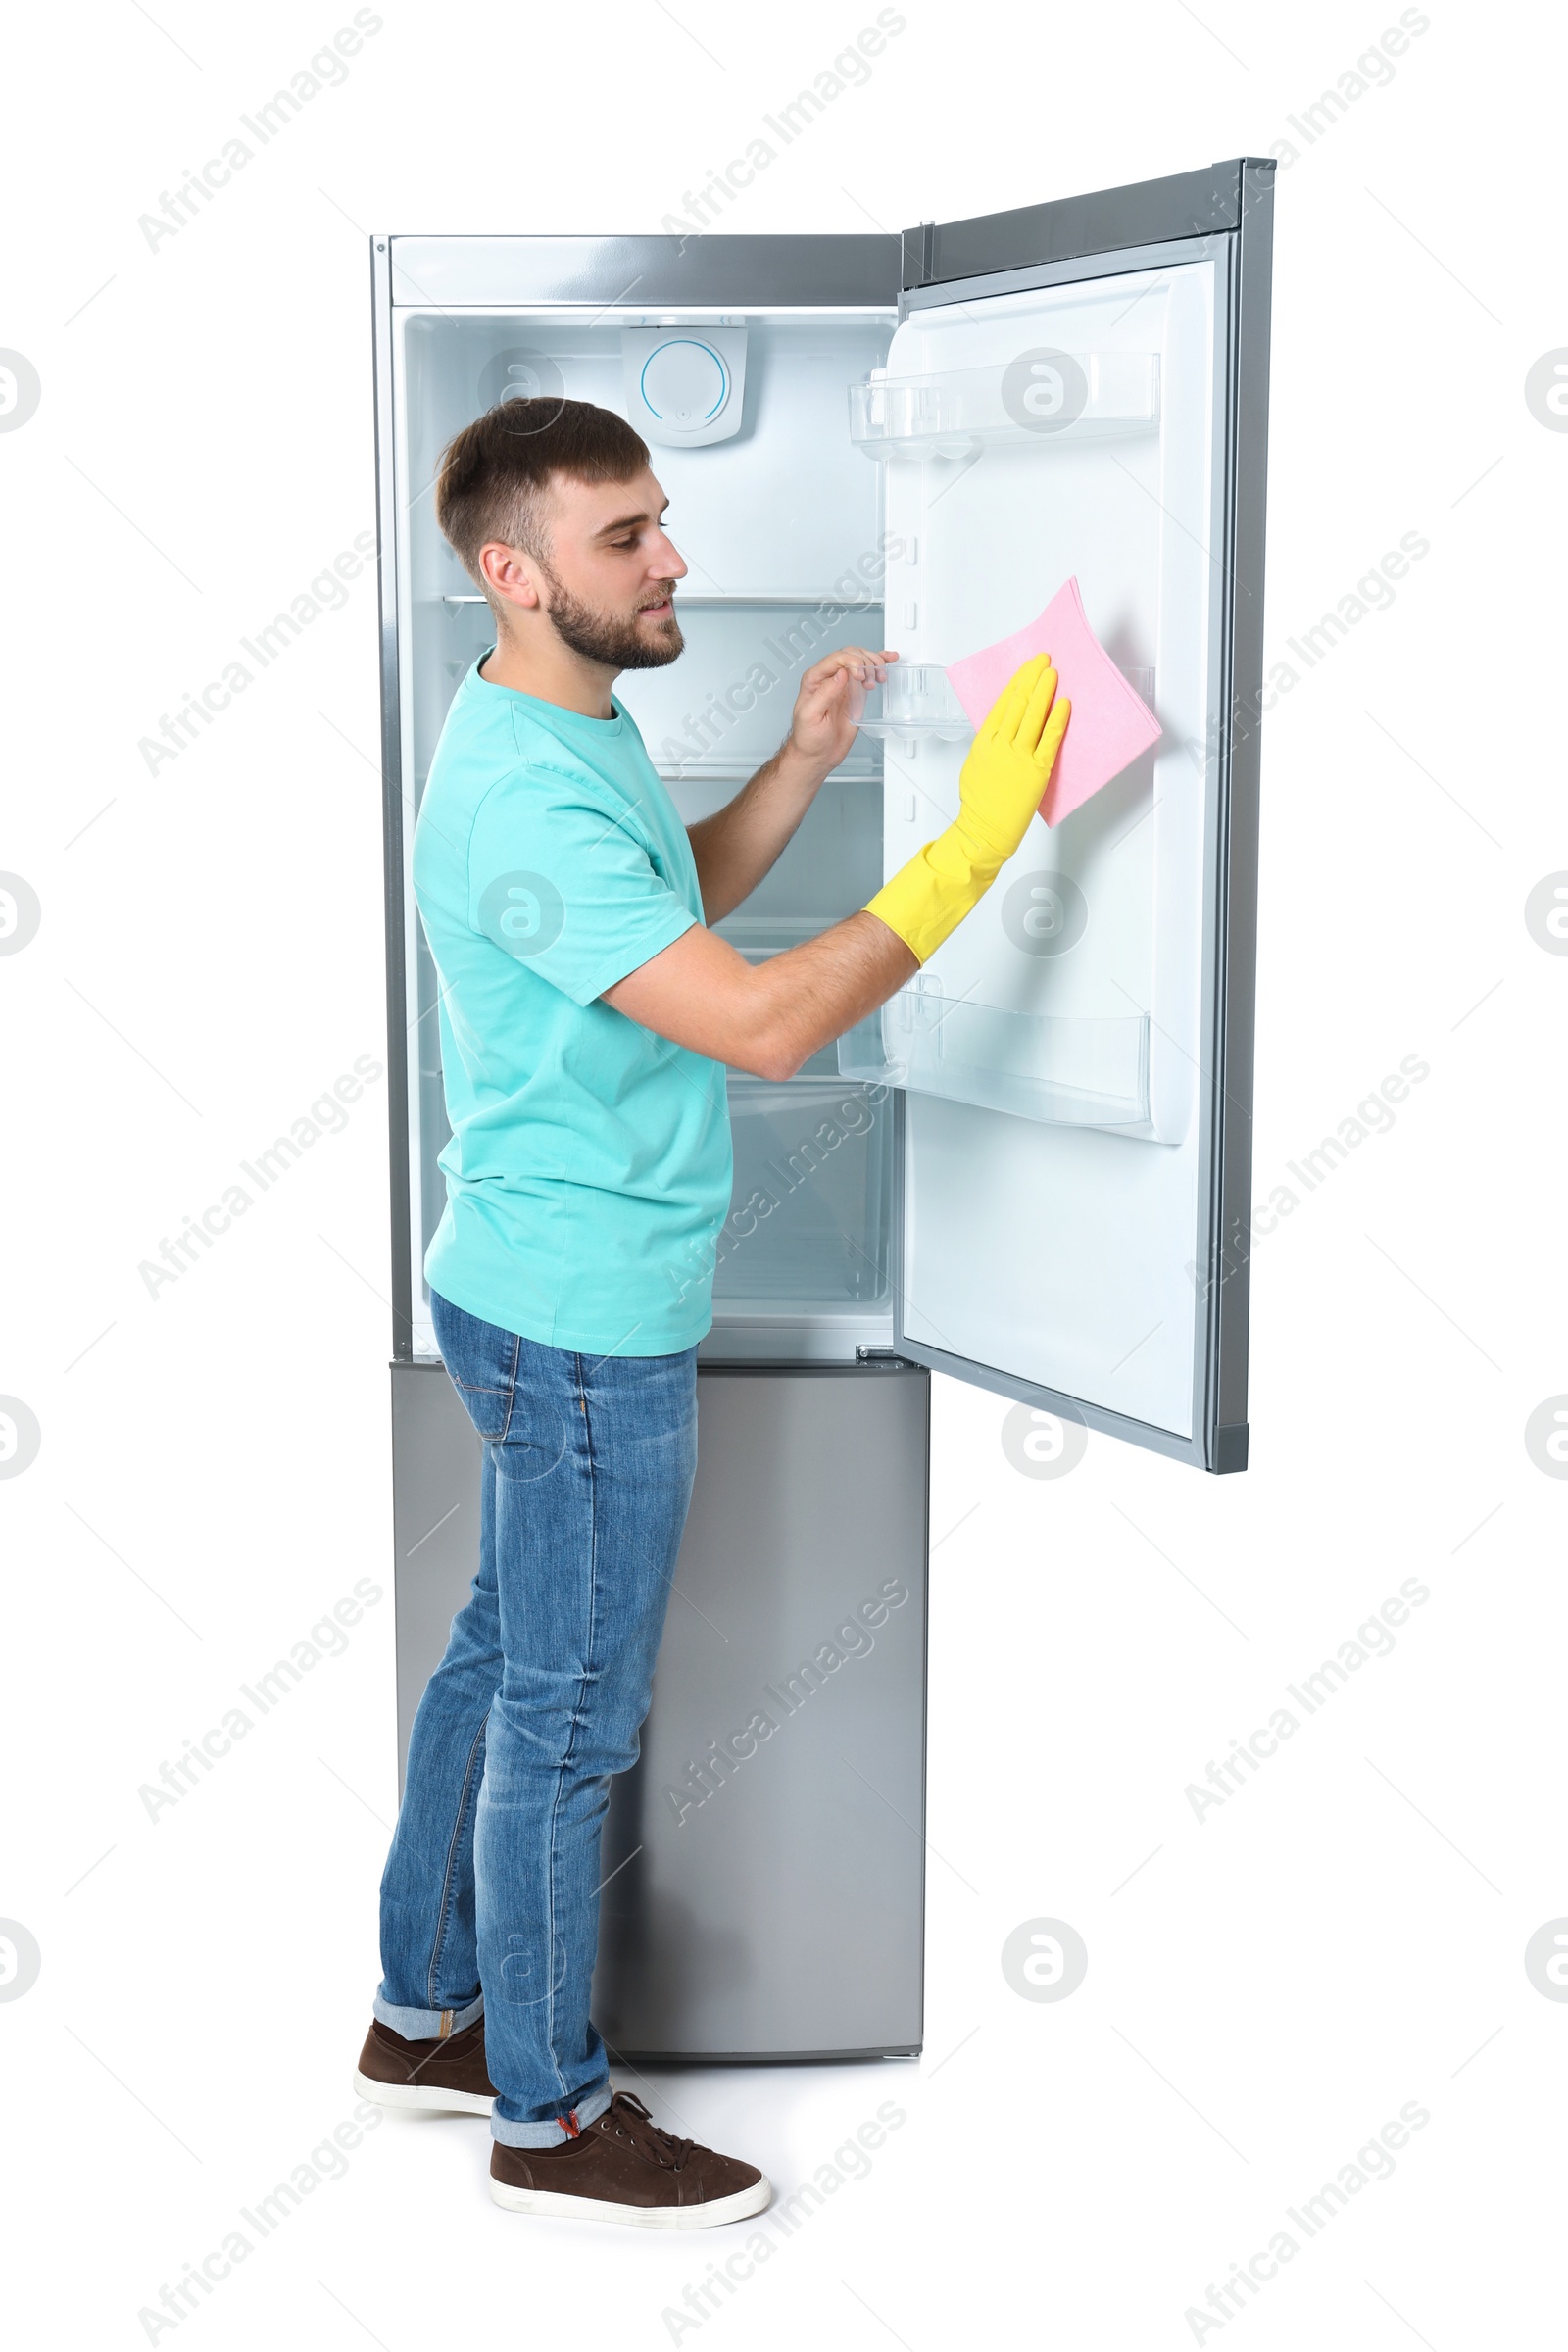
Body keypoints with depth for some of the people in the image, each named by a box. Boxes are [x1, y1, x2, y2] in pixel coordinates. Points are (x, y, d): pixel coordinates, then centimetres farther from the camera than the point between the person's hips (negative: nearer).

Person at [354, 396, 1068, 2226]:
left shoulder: (576, 734, 7)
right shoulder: (524, 798, -26)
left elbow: (680, 894, 23)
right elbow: (765, 1023, -32)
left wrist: (805, 757, 9)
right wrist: (974, 845, -29)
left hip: (548, 1298, 10)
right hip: (584, 1320, -10)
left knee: (504, 1652, 20)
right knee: (571, 1714, 3)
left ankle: (426, 2013, 36)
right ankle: (550, 2117, 19)